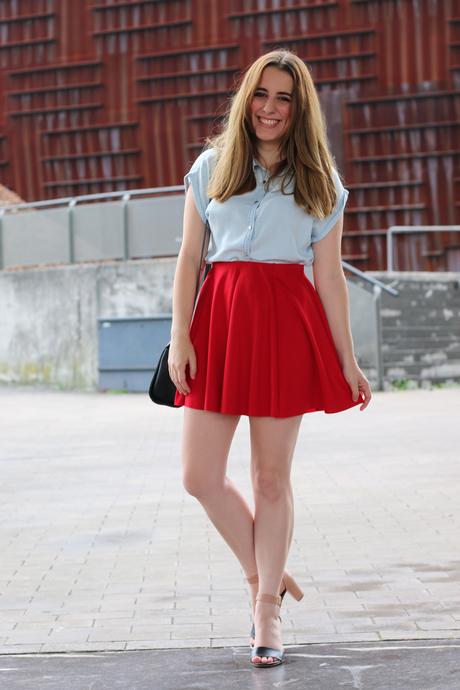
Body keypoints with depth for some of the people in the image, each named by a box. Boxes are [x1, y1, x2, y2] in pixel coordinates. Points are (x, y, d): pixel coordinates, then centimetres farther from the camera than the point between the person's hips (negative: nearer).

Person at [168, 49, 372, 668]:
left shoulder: (319, 182, 8)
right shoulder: (211, 167, 10)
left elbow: (329, 276, 7)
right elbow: (189, 257, 8)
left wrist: (347, 361, 4)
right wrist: (180, 335, -1)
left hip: (287, 322, -1)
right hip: (219, 316, 2)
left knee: (272, 476, 2)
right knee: (200, 475, -3)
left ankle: (267, 603, 14)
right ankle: (265, 576, 18)